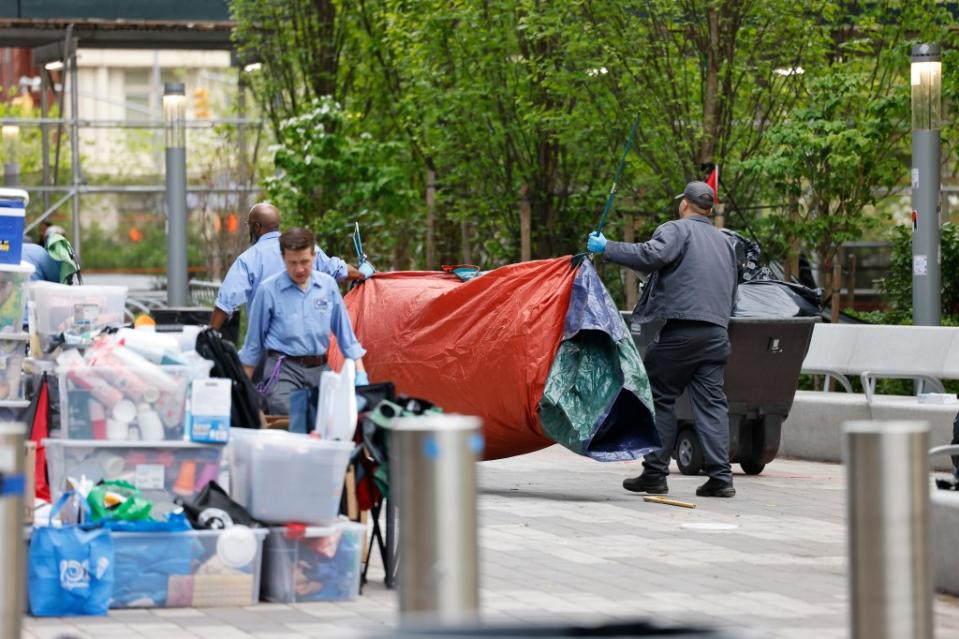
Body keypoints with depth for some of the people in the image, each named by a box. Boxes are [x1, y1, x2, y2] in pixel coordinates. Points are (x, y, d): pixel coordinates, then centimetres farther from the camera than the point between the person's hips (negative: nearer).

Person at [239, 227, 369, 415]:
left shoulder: (328, 285, 6)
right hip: (284, 370, -3)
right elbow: (254, 340, 6)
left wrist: (360, 374, 8)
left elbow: (345, 332, 13)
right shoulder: (268, 289, -2)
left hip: (320, 369, 3)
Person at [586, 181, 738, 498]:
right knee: (711, 403, 3)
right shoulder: (723, 241, 25)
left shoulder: (676, 230, 0)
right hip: (716, 333, 6)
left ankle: (655, 473, 0)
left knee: (659, 398, 1)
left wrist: (607, 248, -14)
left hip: (680, 328, -6)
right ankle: (720, 476, -5)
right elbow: (731, 292, 28)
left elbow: (652, 255, -19)